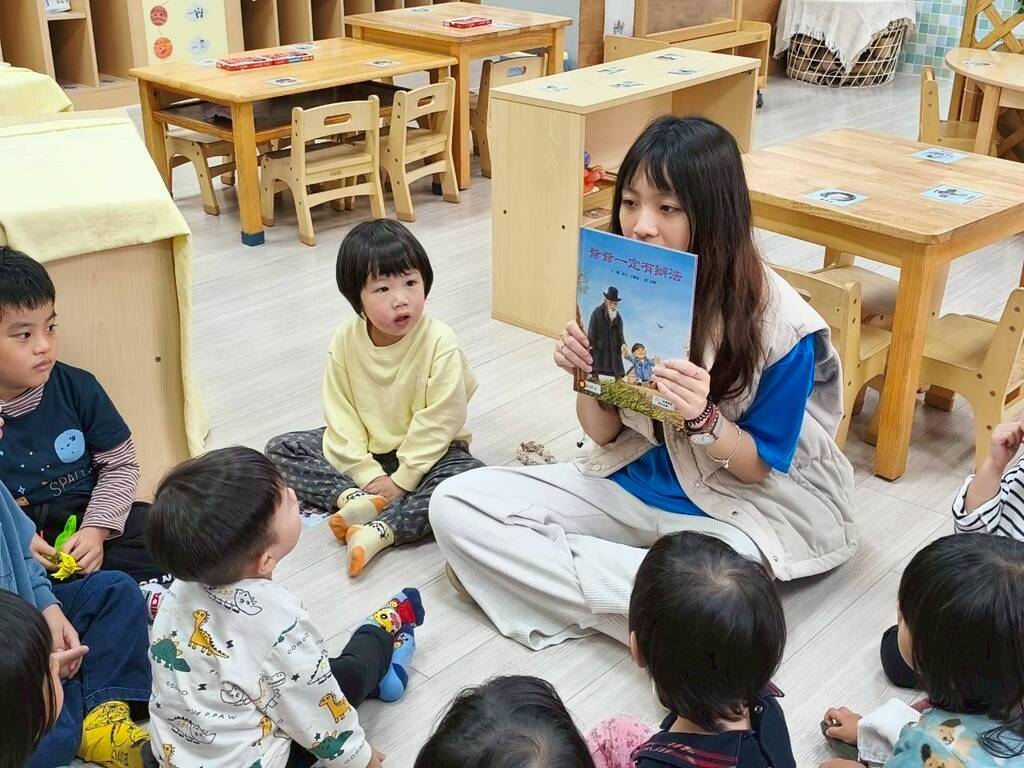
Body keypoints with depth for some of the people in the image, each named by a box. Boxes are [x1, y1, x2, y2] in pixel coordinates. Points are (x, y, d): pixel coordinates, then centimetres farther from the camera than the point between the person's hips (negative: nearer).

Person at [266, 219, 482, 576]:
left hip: (426, 451, -3)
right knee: (280, 449, -8)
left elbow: (437, 421, -20)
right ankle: (356, 499, -26)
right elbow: (341, 416, -9)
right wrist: (369, 475, -18)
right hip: (365, 451, 4)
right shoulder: (346, 339, -12)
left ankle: (380, 530, -37)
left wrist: (401, 480, -19)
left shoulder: (439, 342, -22)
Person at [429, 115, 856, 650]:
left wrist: (702, 418, -30)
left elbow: (762, 468, -10)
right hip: (629, 484, 5)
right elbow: (605, 434, 1)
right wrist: (587, 379, -20)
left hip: (738, 506, -5)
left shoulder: (779, 324, -20)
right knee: (455, 504, -10)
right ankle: (654, 603, -13)